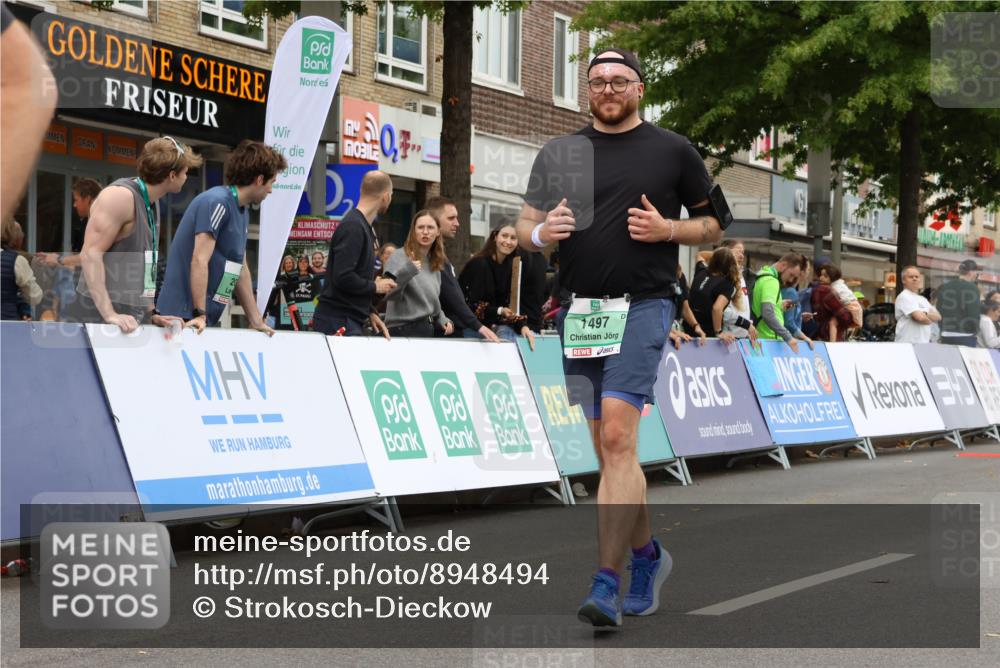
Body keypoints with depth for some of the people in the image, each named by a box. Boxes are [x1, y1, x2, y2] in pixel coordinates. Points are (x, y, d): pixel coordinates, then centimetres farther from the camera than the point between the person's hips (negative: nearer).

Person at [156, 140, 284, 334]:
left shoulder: (243, 211, 16)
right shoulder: (217, 202, -12)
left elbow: (241, 269, 18)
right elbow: (199, 261, -19)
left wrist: (256, 321, 14)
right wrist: (199, 315, -23)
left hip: (208, 319, 9)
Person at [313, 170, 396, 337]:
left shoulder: (362, 225, 16)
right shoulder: (353, 227, -15)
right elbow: (342, 278, -24)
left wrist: (371, 312, 14)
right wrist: (375, 287, -8)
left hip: (352, 322, 9)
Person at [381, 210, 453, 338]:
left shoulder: (435, 265, 16)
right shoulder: (399, 256, -7)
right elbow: (388, 293, -18)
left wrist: (443, 320, 8)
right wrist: (406, 272, -32)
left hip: (428, 330, 7)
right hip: (403, 329, -7)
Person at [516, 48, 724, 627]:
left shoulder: (673, 150, 6)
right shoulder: (558, 154, 13)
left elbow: (714, 224, 11)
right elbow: (524, 227, 13)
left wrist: (668, 229, -8)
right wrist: (542, 233, -11)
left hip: (643, 307, -4)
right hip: (579, 309, 4)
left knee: (618, 437, -18)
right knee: (608, 450, 10)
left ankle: (606, 584, -19)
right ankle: (647, 554, 29)